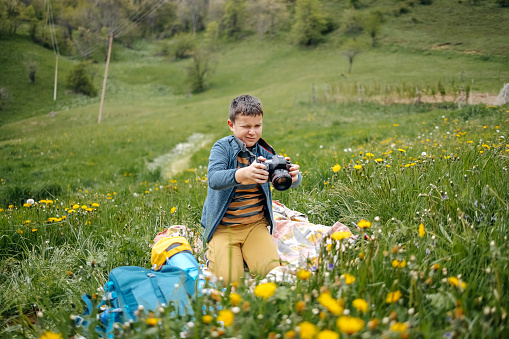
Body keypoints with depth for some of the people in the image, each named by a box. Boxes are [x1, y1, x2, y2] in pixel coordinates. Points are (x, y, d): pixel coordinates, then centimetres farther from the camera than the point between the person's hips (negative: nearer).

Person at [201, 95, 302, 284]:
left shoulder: (264, 152, 1)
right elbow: (213, 179, -26)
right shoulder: (222, 147, -8)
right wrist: (243, 174, -46)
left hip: (256, 225, 3)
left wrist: (293, 175, -34)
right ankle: (213, 254, 18)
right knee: (228, 278, -15)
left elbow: (291, 182, -7)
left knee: (271, 271, -13)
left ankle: (245, 253, 18)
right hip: (223, 227, -3)